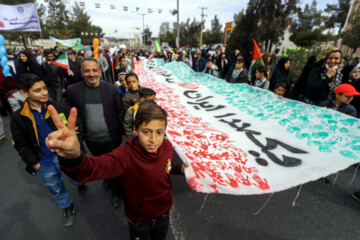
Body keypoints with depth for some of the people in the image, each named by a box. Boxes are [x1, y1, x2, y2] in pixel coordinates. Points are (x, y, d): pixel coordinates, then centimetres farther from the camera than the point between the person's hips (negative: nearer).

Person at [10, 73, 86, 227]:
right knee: (56, 188, 21)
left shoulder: (59, 107, -12)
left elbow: (78, 126, -4)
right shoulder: (18, 118, -8)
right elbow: (21, 145, -1)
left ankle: (80, 184, 57)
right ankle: (68, 207, 48)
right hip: (44, 164, 1)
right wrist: (35, 164, -6)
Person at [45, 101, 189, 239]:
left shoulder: (166, 146, -21)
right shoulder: (126, 155, -35)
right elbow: (92, 168, -53)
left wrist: (179, 168, -16)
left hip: (163, 211, 3)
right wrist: (73, 158, -73)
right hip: (139, 218, -3)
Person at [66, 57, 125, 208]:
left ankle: (116, 192, 36)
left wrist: (123, 132, -1)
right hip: (91, 140, 2)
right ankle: (107, 178, 55)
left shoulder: (112, 89, -7)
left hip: (110, 138, -2)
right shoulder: (73, 90, -6)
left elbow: (120, 112, -3)